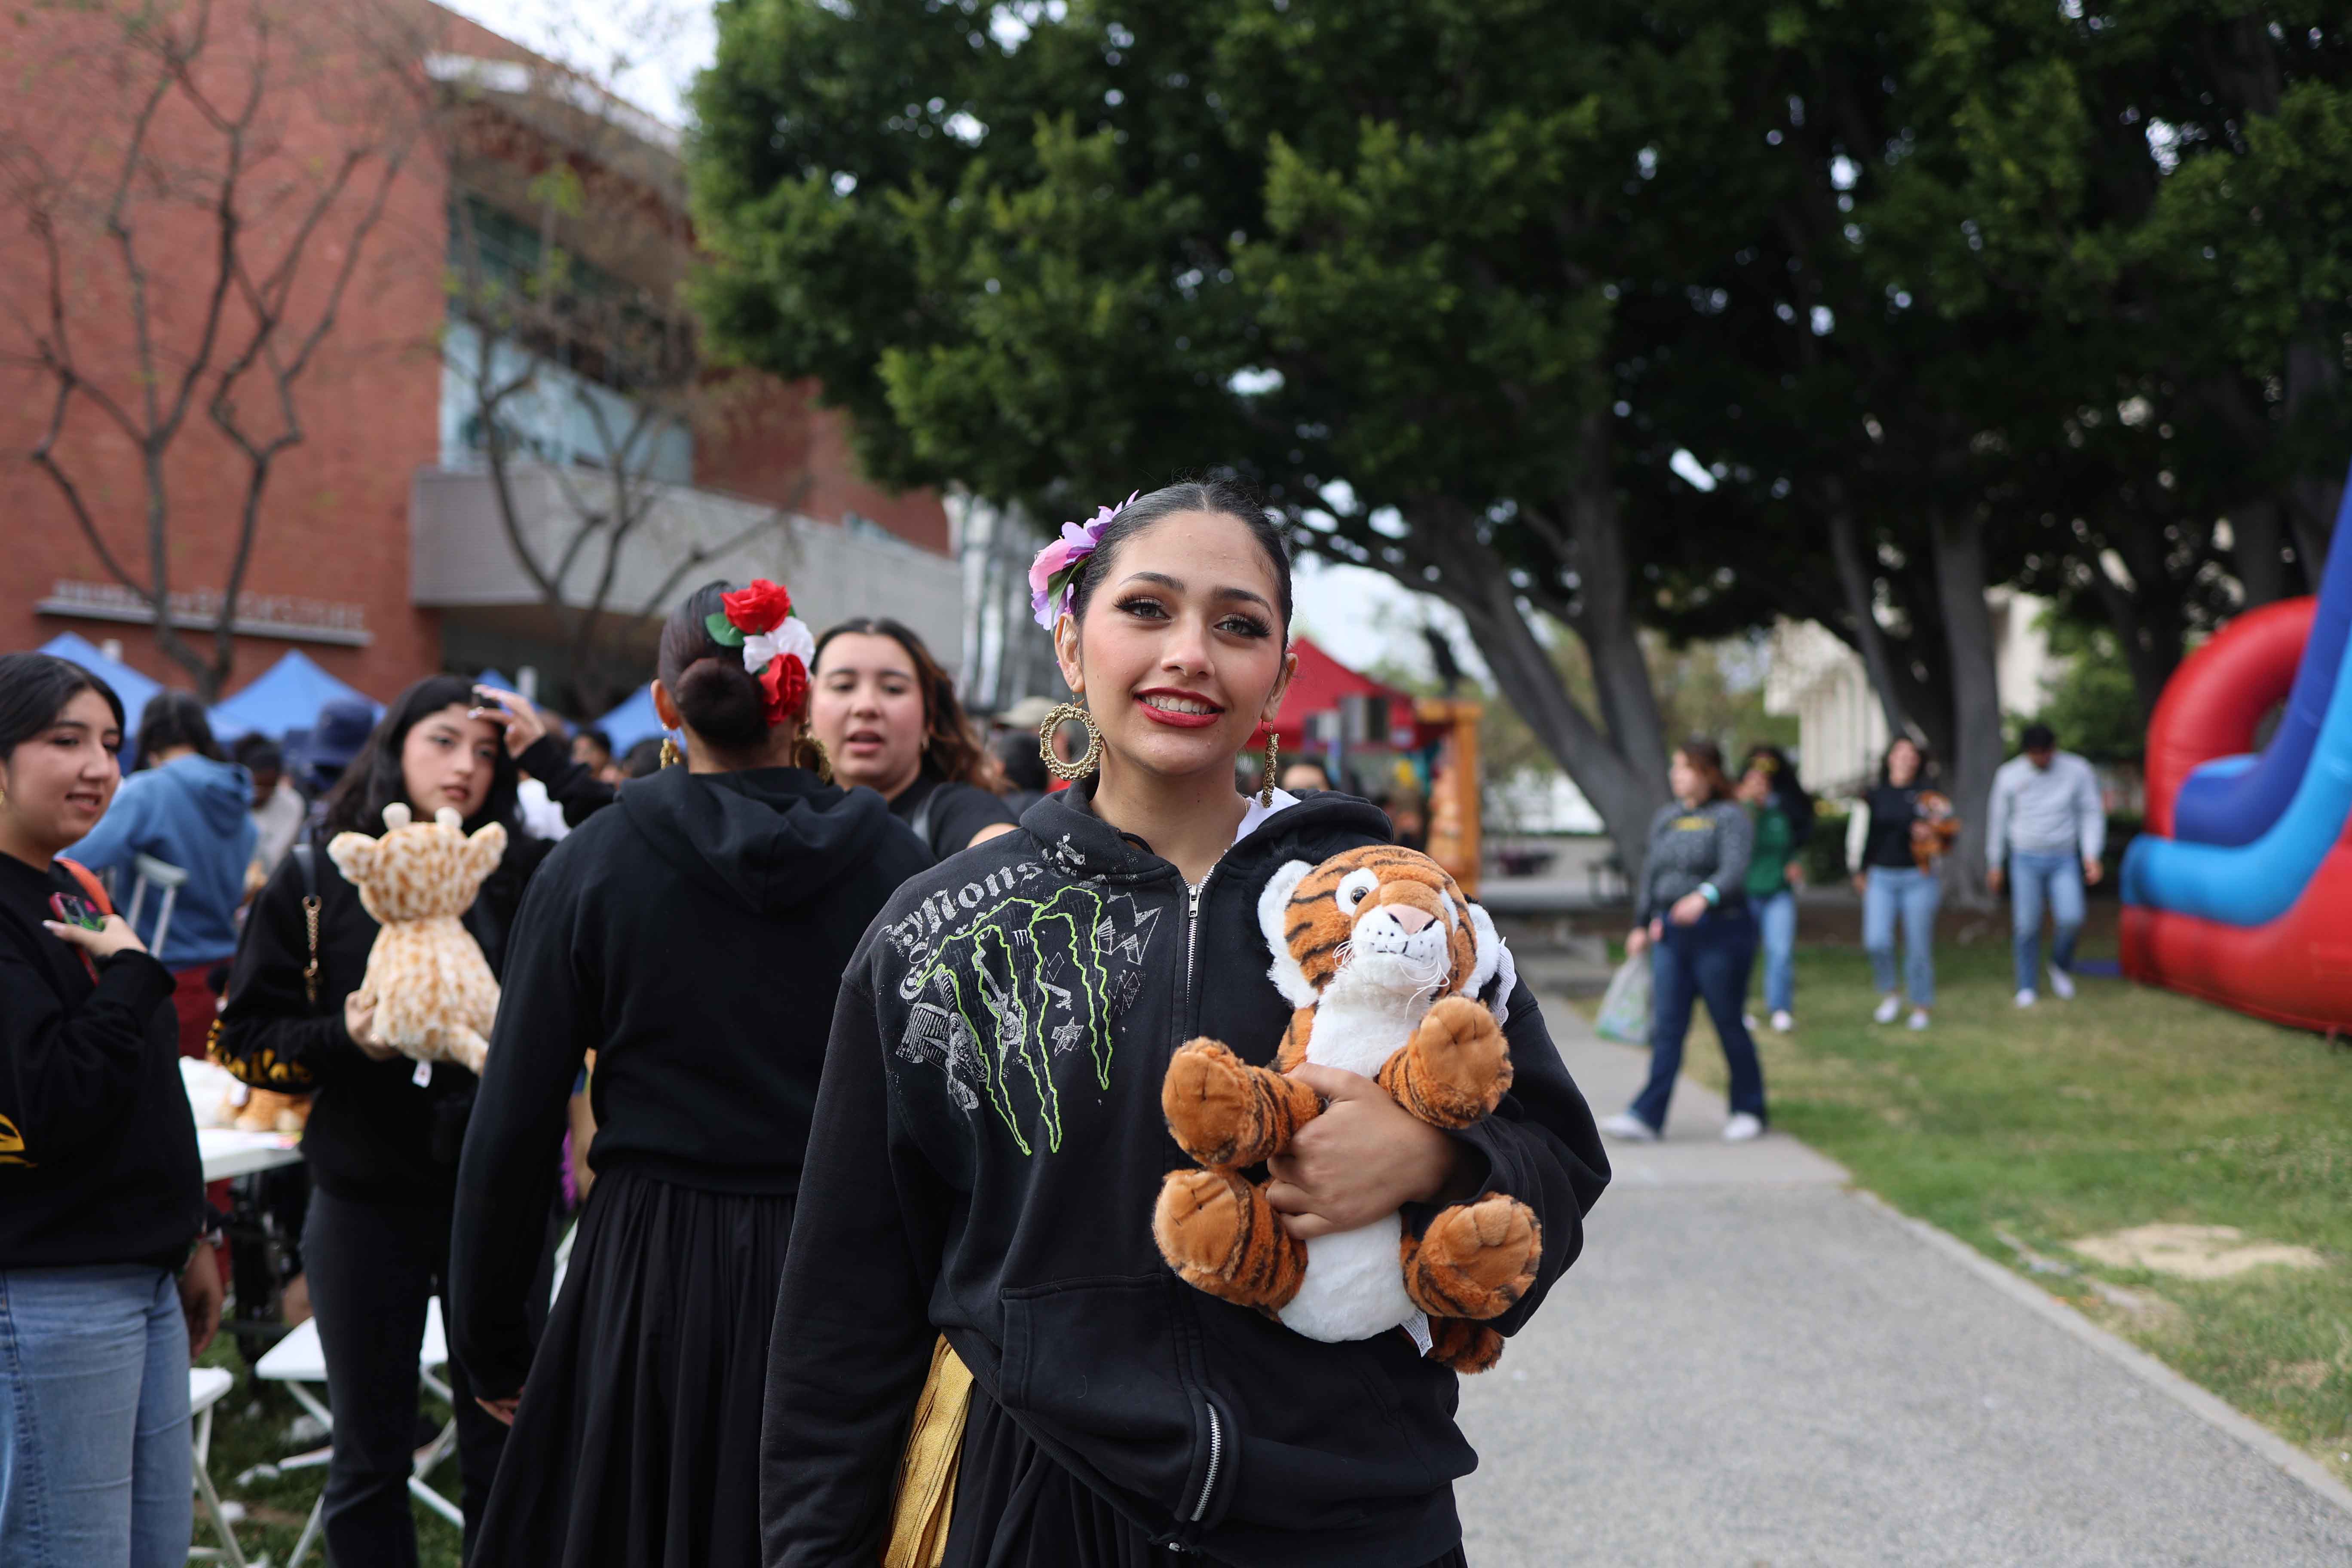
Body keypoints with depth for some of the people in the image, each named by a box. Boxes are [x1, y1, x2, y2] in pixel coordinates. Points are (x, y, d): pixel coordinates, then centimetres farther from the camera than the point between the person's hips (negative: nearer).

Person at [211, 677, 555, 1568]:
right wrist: (345, 1040, -15)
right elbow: (244, 1035, 1)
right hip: (368, 1201, 0)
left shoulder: (525, 874, 2)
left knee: (504, 1449, 8)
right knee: (371, 1454, 10)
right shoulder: (319, 877, 1)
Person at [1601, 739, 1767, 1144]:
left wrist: (1704, 897, -40)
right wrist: (1641, 925, 19)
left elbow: (1734, 872, -22)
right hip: (1671, 933, 6)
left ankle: (1749, 1112, 18)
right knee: (1666, 1027, -1)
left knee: (1730, 1026, 3)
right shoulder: (1666, 818, 13)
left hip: (1720, 932, -6)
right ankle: (1647, 1117, -7)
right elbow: (1651, 873, 20)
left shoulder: (1730, 818, -7)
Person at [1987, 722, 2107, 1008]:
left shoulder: (2077, 771, -8)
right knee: (2027, 927, -5)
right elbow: (1999, 820, 5)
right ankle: (2027, 988, 11)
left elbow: (2092, 814, -4)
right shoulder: (2009, 776, -6)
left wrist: (2092, 856, -14)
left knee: (2071, 919, -17)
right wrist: (1994, 864, 9)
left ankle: (2061, 967, 12)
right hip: (2026, 860, 0)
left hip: (2064, 860, 0)